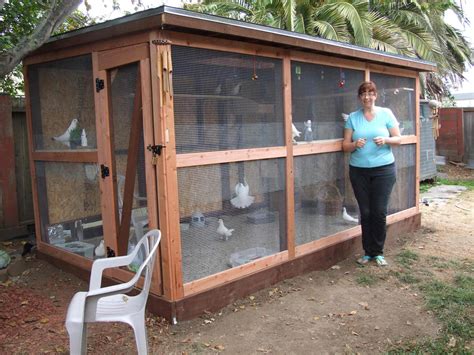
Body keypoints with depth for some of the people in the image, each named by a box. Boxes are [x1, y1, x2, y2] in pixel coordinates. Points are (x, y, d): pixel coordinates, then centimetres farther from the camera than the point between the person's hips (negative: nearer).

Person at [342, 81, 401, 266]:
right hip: (358, 171, 1)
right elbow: (345, 146, 4)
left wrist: (385, 140, -17)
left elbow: (398, 139, 3)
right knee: (365, 212, 6)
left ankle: (378, 252, 15)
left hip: (383, 170, -1)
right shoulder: (352, 117, 5)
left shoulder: (386, 113, 2)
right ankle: (368, 252, 18)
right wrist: (355, 144, -18)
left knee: (380, 212, 0)